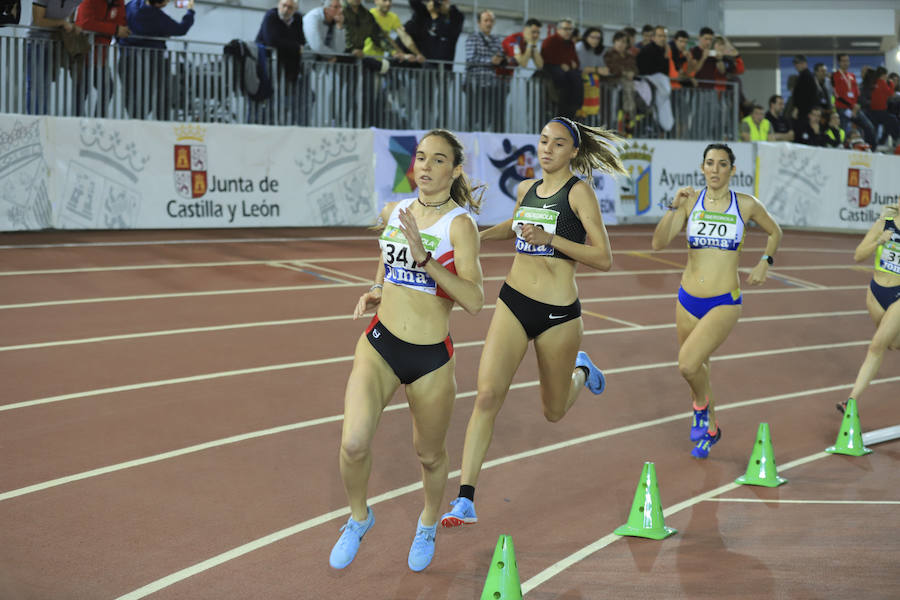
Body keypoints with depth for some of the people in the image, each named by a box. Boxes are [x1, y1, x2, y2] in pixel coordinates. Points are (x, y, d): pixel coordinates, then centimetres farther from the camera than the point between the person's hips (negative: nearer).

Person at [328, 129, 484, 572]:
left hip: (432, 359, -3)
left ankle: (429, 524, 46)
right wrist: (375, 292, 10)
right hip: (379, 344, 3)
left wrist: (424, 257, -32)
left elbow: (474, 301, -25)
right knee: (354, 444, -16)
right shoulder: (393, 212, 3)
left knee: (429, 454, 14)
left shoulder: (460, 224, -13)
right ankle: (359, 518, 14)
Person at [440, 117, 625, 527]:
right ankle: (465, 500, -14)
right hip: (513, 304, 3)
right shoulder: (526, 189, 8)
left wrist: (550, 238, -22)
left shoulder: (579, 192, -8)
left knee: (554, 412, 15)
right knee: (488, 395, -15)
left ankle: (581, 371, 50)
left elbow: (603, 259, -13)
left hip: (559, 315, -3)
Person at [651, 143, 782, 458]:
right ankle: (711, 428, 42)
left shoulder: (746, 205, -2)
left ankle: (701, 404, 11)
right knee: (696, 368, 16)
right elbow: (658, 243, -10)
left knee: (688, 365, -21)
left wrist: (764, 263, 4)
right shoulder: (690, 201, -1)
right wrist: (674, 207, -20)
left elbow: (775, 232, 17)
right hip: (688, 299, 3)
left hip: (724, 302, -3)